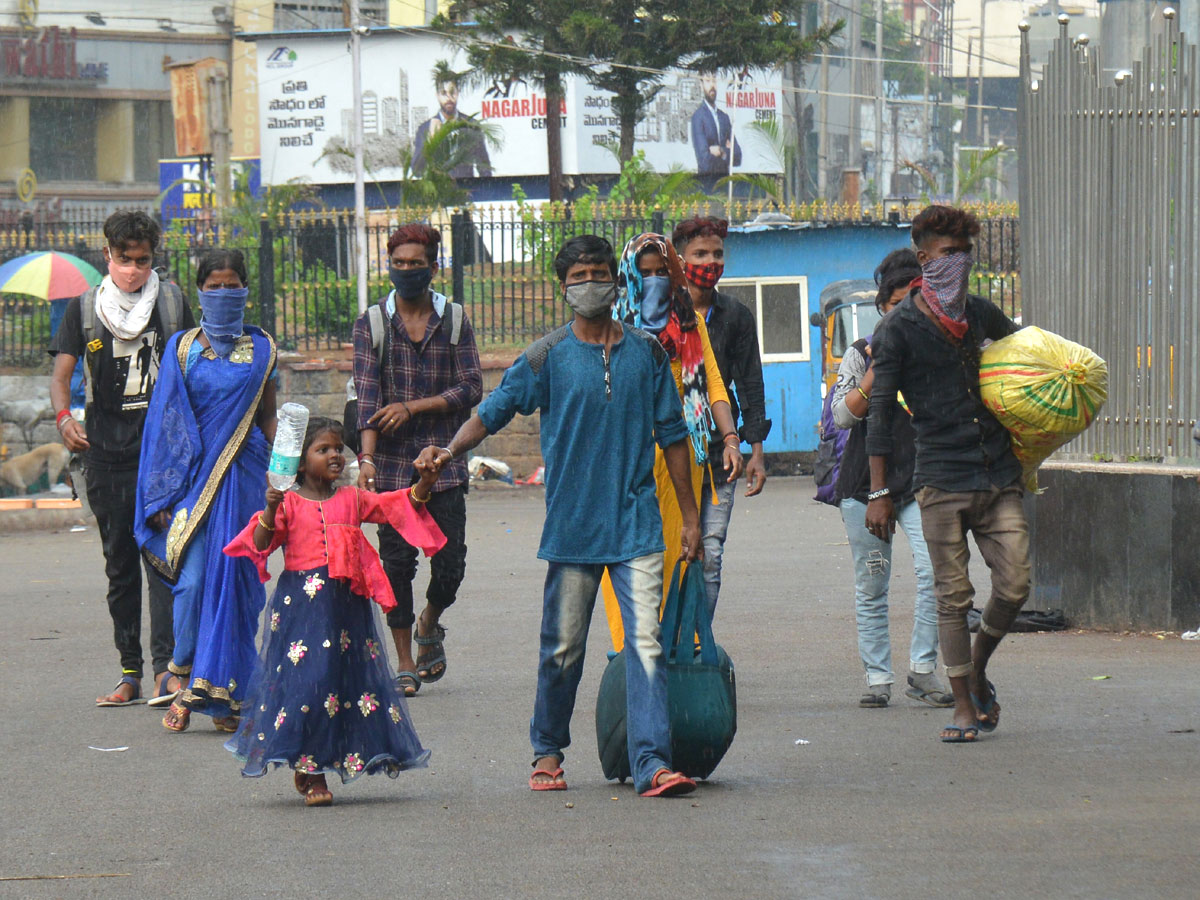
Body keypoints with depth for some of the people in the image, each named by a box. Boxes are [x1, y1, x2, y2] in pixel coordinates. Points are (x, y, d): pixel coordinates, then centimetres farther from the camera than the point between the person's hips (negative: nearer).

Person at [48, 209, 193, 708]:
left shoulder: (171, 302, 7)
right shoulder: (84, 308, 7)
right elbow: (61, 374, 2)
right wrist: (64, 418, -18)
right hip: (105, 449, 2)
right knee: (119, 562, 6)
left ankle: (165, 665, -19)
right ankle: (130, 671, 11)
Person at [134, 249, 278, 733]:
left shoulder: (261, 349, 10)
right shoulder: (182, 348, 6)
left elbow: (269, 417, 15)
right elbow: (166, 421, 5)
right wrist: (163, 494, -1)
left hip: (244, 475, 1)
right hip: (192, 472, -1)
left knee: (236, 578, -4)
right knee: (193, 577, -11)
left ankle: (225, 694, 2)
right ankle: (189, 683, 4)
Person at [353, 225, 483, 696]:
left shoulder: (454, 320, 6)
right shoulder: (371, 324, 4)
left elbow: (471, 388, 0)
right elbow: (367, 393, -5)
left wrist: (413, 407, -11)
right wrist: (367, 457, -17)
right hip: (392, 463, 0)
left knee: (450, 563, -3)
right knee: (397, 563, 0)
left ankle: (429, 624, 28)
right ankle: (405, 662, 10)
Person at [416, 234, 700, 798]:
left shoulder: (646, 351, 8)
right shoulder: (548, 356, 1)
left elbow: (671, 433, 13)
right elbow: (494, 411, 1)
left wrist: (690, 515, 12)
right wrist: (450, 450, -19)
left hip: (636, 523, 1)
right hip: (572, 526, -1)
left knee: (645, 643, -10)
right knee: (563, 647, 6)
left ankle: (651, 764, -15)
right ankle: (547, 752, 24)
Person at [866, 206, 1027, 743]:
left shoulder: (981, 315, 12)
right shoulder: (898, 329, -2)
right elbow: (880, 413, -3)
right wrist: (879, 492, -8)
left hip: (999, 476, 4)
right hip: (942, 480, -4)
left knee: (1014, 587, -3)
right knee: (953, 595, -1)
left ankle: (977, 669, 23)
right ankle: (964, 706, 9)